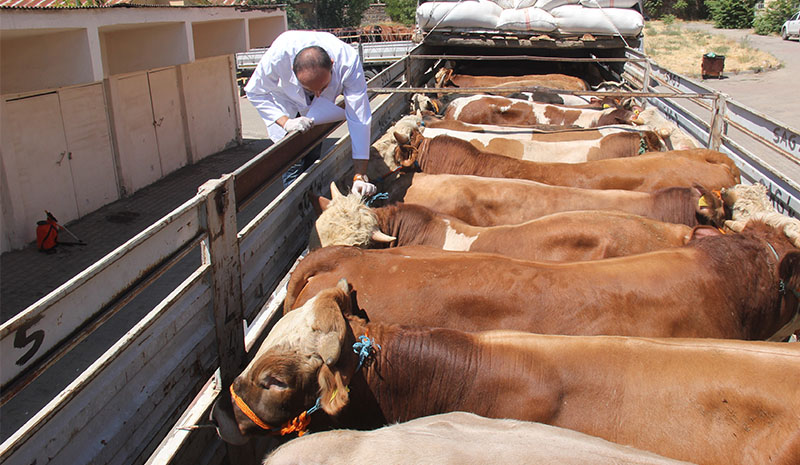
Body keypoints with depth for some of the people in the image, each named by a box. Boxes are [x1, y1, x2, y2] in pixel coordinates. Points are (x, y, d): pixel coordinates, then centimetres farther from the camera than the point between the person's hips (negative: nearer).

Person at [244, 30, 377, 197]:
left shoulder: (348, 60, -39)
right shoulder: (278, 55, -41)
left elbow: (359, 119, -38)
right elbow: (255, 92, -21)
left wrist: (360, 176, -40)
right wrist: (285, 122, -38)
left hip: (320, 108, 1)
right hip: (286, 107, -1)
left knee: (313, 158, -3)